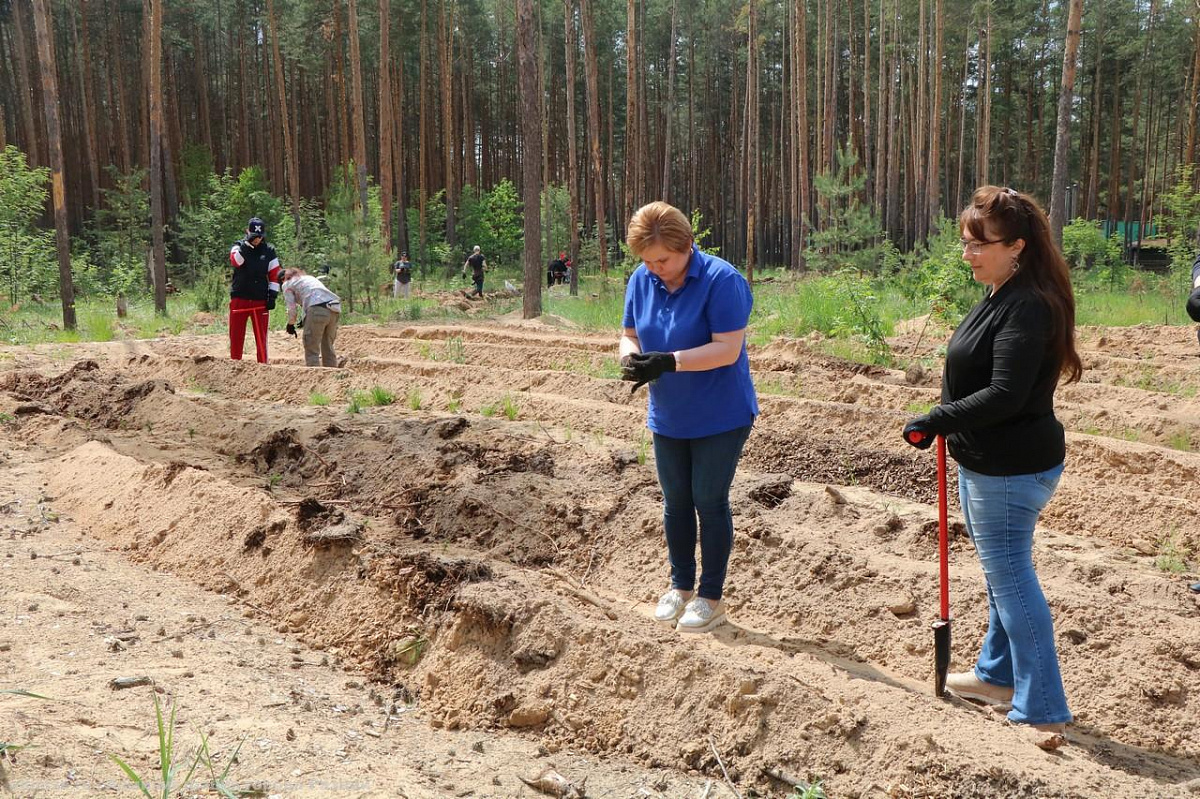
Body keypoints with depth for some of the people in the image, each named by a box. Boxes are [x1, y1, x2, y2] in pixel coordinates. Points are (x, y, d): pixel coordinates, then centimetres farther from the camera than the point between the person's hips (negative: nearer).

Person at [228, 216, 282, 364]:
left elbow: (274, 276, 6)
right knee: (236, 335, 4)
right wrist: (247, 244, -26)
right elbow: (236, 261, -20)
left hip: (261, 300, 0)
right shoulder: (238, 247, 4)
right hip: (239, 298, 0)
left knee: (261, 337, 0)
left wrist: (272, 296, -3)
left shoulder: (269, 251, 6)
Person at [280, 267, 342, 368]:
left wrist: (290, 324, 24)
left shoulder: (288, 284, 17)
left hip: (318, 309, -7)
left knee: (311, 349, -1)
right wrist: (305, 320, 35)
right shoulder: (310, 277, 36)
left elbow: (291, 308, 10)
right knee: (328, 347, 16)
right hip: (335, 310, 7)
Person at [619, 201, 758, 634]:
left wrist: (668, 362, -33)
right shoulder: (641, 279, -2)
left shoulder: (722, 280, -20)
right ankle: (680, 586, 30)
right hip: (667, 417, 6)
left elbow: (727, 350, -25)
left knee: (709, 501, 2)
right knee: (675, 501, 14)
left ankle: (711, 597, 15)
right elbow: (630, 334, 7)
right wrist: (631, 359, -16)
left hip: (720, 417, -6)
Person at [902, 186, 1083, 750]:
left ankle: (1043, 712, 3)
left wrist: (936, 421, -21)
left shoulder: (1027, 306, -22)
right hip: (990, 464, 11)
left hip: (1010, 470, -11)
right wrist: (944, 423, 8)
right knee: (1003, 573, 21)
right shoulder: (1001, 297, 10)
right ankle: (998, 674, 38)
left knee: (1010, 578, -4)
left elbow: (1005, 395, -28)